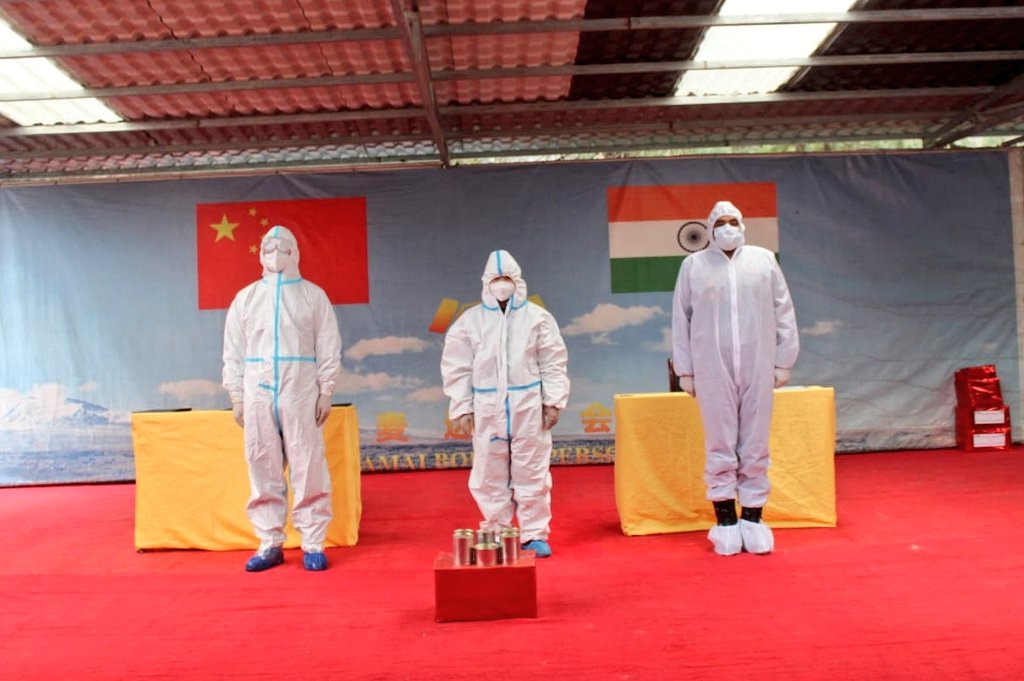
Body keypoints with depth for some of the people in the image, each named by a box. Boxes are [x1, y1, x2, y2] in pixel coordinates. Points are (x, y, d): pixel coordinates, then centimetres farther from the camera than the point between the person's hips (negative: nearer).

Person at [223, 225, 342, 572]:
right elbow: (233, 352, 11)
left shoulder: (313, 295, 7)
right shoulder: (245, 297, 12)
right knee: (263, 469, 5)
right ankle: (269, 543, 16)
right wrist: (236, 397, 5)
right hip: (257, 393, 2)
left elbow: (328, 348, 4)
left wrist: (326, 392, -2)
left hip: (301, 393, -2)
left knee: (308, 468, -2)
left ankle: (312, 544, 7)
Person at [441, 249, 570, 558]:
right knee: (490, 475, 7)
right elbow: (457, 368, 4)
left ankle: (535, 535, 16)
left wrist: (553, 400, 0)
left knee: (532, 472, 5)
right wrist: (461, 408, 1)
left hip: (528, 407, 0)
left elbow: (553, 362, 5)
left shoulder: (537, 316, 3)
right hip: (487, 409, 1)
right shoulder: (470, 320, 3)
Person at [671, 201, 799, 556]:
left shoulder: (764, 260, 9)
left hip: (757, 367, 1)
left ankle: (753, 519, 16)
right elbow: (681, 320, 6)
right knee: (720, 446, 2)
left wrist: (783, 361, 6)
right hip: (712, 369, -1)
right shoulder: (693, 265, 6)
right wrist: (684, 370, 3)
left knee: (756, 446, 5)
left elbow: (784, 312, 10)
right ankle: (725, 521, 12)